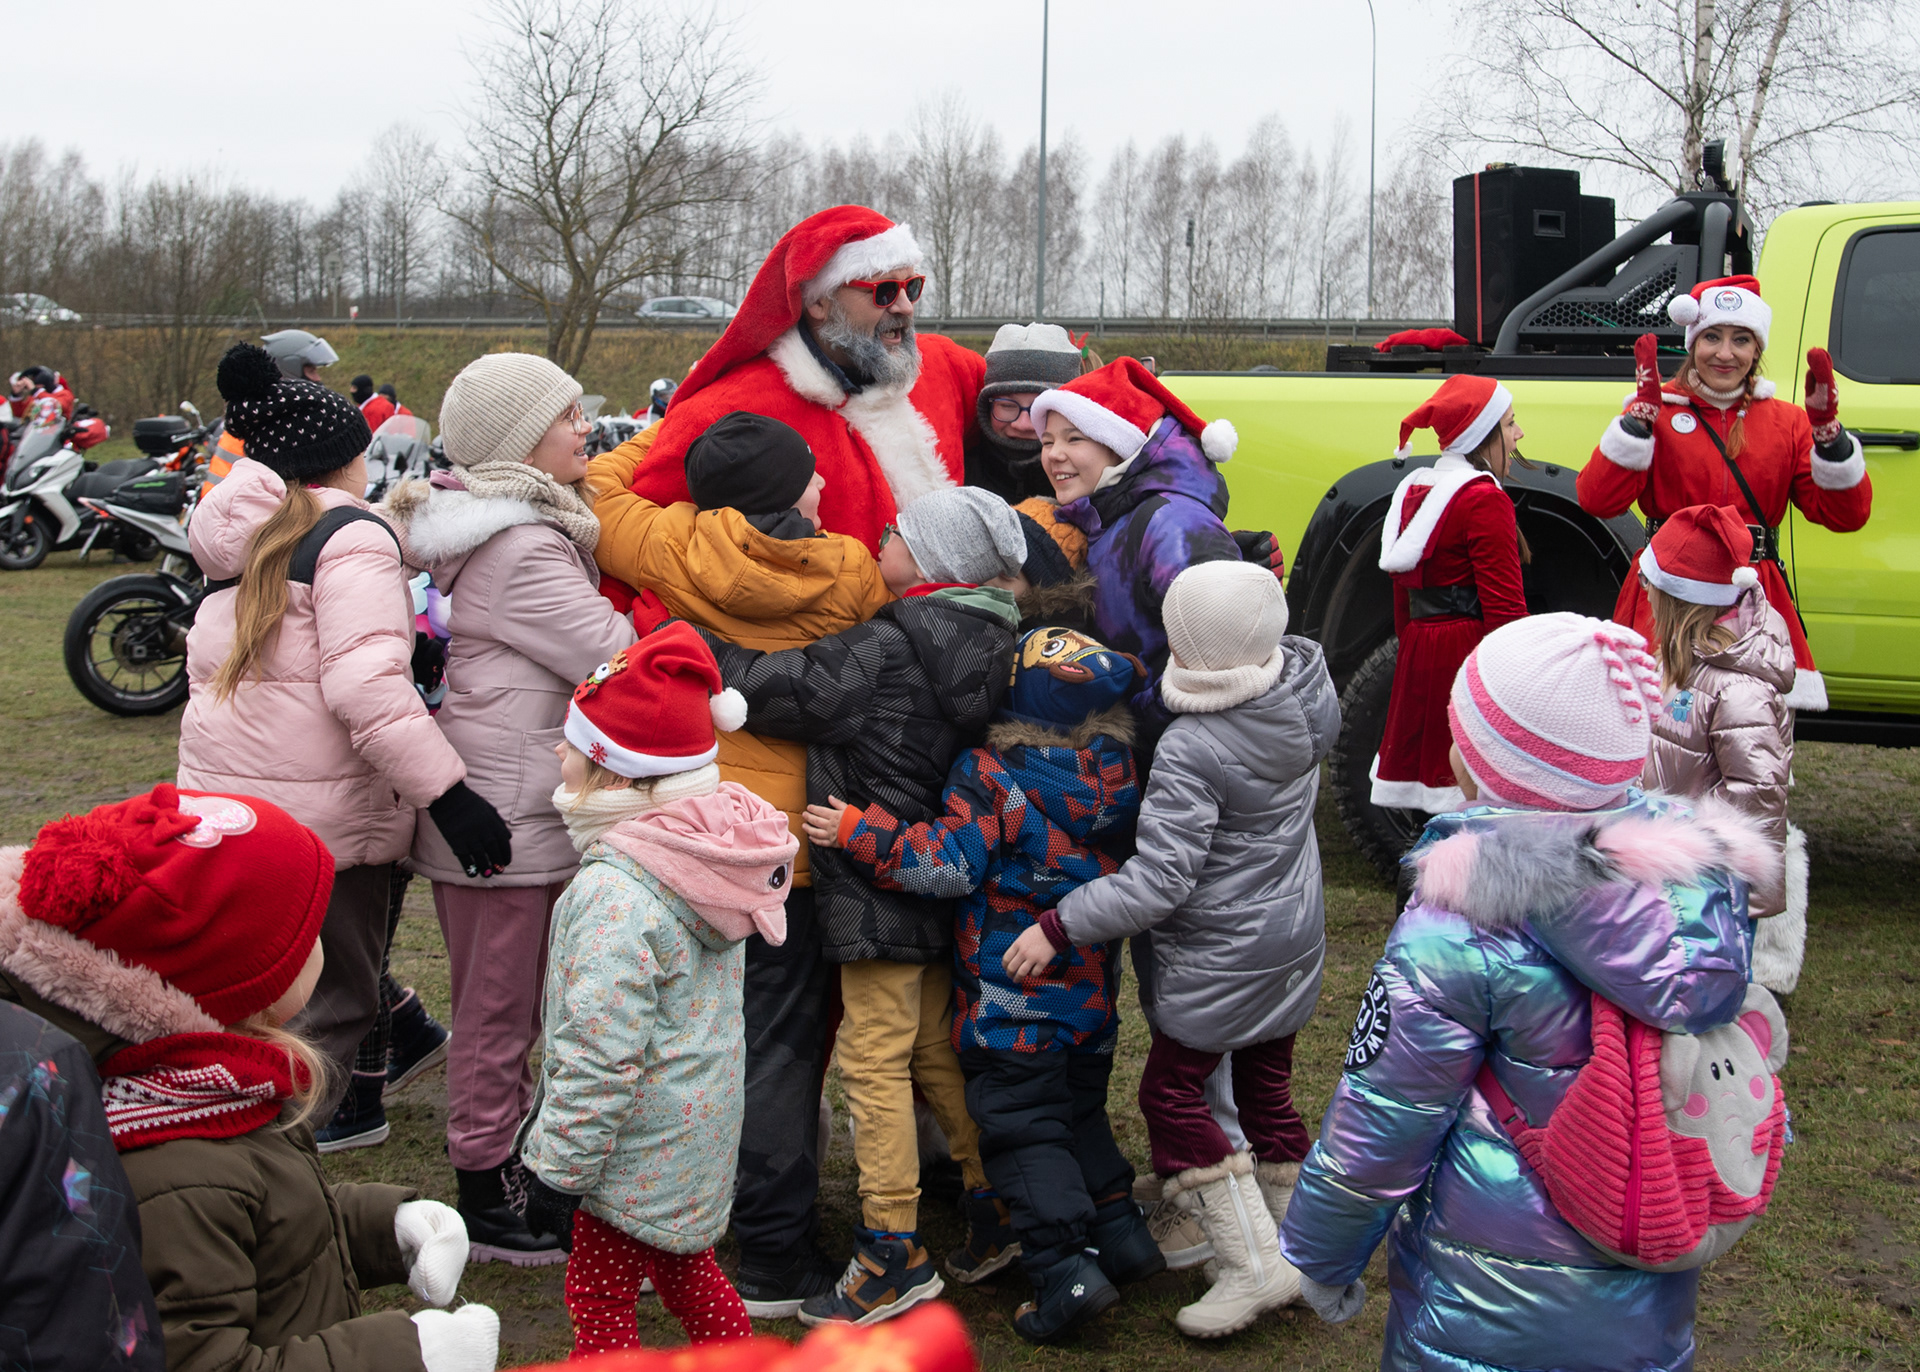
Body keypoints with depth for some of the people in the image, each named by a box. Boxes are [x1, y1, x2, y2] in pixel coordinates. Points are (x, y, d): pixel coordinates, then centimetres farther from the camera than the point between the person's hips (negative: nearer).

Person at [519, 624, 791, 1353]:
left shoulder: (617, 895, -29)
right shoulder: (708, 845, -2)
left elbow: (600, 1057, -27)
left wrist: (559, 1168, -16)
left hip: (640, 1150, -9)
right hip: (700, 1126, 9)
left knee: (598, 1299, 7)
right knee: (684, 1270, 26)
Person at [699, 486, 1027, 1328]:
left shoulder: (887, 650, -20)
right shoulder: (981, 646, 6)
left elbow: (775, 689, -21)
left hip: (877, 882, -9)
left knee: (874, 1061, -1)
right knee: (937, 1048, 19)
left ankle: (893, 1254, 4)